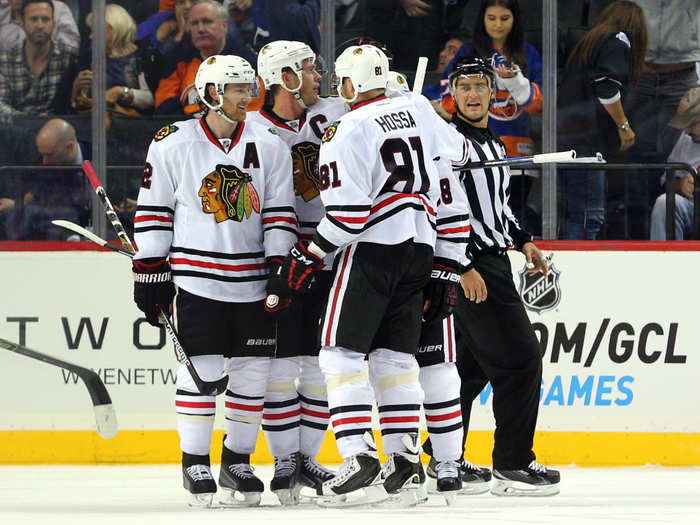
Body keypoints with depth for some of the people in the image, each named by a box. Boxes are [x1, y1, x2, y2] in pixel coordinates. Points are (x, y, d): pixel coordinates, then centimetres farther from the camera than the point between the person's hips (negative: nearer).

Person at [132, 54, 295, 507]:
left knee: (252, 371, 4)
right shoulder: (173, 144, -1)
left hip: (253, 282, 3)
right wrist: (151, 271, 0)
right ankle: (195, 462, 6)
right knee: (200, 369, -5)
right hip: (195, 278, -3)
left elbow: (280, 212, 7)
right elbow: (153, 211, 3)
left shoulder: (269, 146, 5)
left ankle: (238, 461, 18)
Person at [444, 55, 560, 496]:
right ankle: (513, 465, -8)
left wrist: (523, 240, 18)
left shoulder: (493, 143, 18)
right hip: (468, 266, -10)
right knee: (519, 358, -12)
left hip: (492, 260, 10)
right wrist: (463, 269, -24)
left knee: (470, 364, 13)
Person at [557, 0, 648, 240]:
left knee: (579, 216, 10)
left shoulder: (589, 42, 25)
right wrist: (623, 125, -6)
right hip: (586, 141, -9)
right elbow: (607, 87, -15)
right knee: (590, 218, -11)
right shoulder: (618, 41, -1)